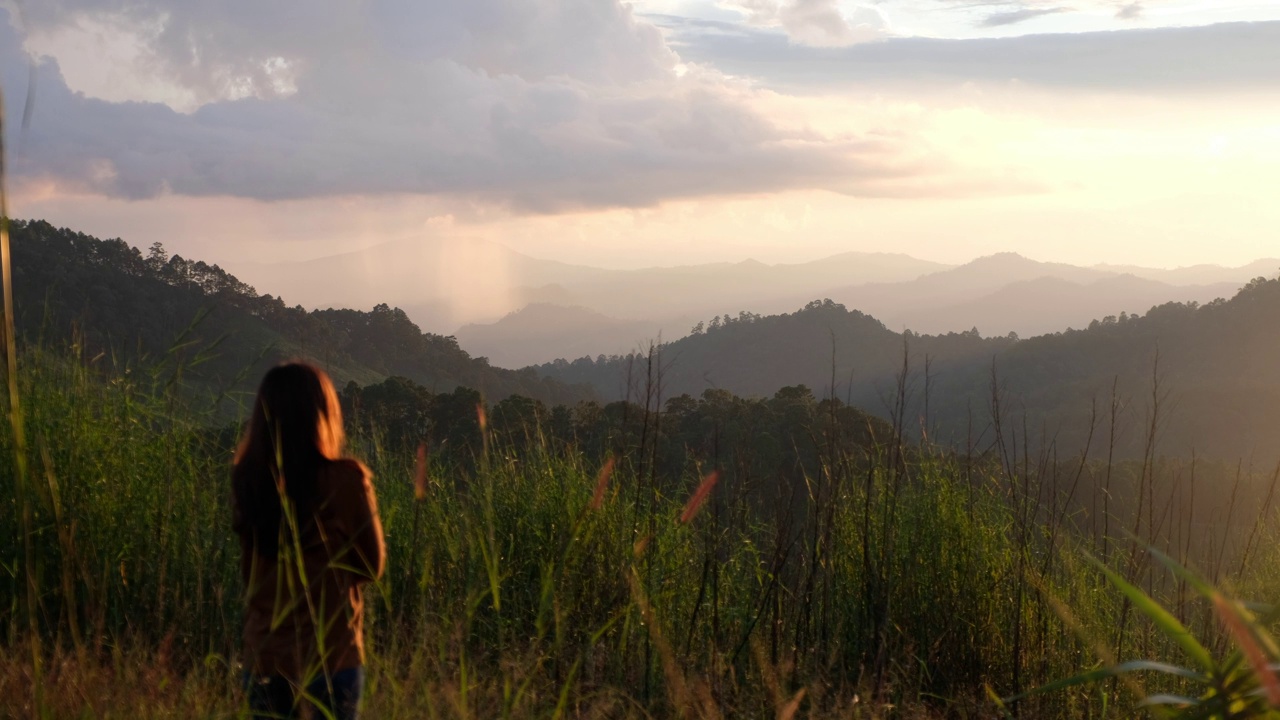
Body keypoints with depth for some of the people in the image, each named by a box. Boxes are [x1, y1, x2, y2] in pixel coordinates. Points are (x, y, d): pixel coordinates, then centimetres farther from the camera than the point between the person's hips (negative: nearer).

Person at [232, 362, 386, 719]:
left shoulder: (246, 479, -4)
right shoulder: (346, 478, -14)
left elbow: (249, 568, 10)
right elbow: (372, 565, -2)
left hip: (263, 656, 3)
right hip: (330, 657, -3)